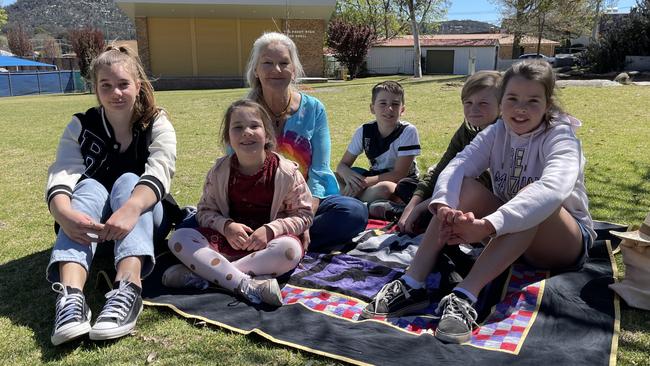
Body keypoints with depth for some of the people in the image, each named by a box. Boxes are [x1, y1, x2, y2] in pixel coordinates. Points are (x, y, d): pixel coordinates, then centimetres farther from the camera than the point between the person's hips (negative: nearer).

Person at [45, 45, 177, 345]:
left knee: (128, 181, -29)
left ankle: (127, 289, -51)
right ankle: (70, 296, -50)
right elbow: (60, 177, -20)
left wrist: (130, 209, -49)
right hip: (92, 227, 1)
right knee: (89, 187, -28)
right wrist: (65, 214, -44)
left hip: (145, 220, -1)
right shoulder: (80, 127, -3)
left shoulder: (157, 124, -8)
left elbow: (159, 173, -28)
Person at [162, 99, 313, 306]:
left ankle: (200, 274, -30)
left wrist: (270, 230, -19)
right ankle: (246, 285, -35)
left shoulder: (286, 172, -9)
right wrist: (226, 226, -17)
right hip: (228, 239, 3)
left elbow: (304, 215, -4)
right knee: (179, 238, -19)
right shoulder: (220, 171, -2)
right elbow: (205, 211, 5)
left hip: (268, 241, -2)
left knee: (290, 249, -37)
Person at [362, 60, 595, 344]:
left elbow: (553, 188, -39)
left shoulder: (560, 137, -17)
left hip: (566, 242, -4)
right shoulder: (496, 133, -3)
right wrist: (444, 208, -43)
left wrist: (487, 225, -51)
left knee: (533, 196, -35)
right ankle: (411, 285, -29)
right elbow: (456, 167, -21)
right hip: (508, 237, 4)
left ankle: (465, 297, -43)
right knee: (464, 187, -21)